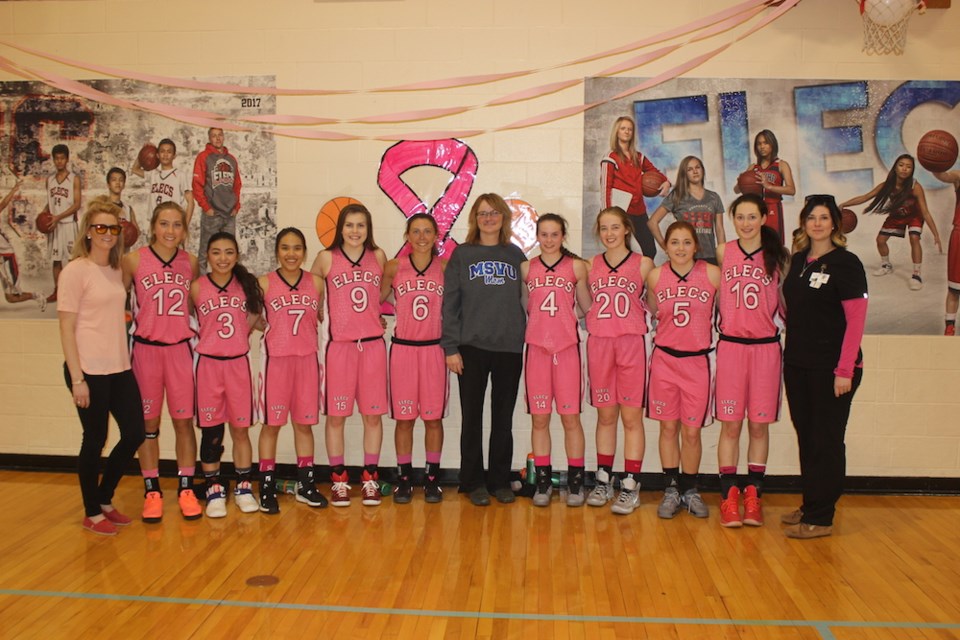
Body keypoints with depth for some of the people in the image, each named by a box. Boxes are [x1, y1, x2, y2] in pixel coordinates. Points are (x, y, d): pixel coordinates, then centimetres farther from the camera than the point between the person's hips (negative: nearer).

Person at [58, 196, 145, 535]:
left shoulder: (116, 271, 11)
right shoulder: (75, 271, -8)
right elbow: (66, 328, -10)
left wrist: (126, 358, 7)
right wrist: (77, 378, -14)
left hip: (119, 368, 7)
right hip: (89, 370, -7)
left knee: (134, 433, 9)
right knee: (95, 440, 4)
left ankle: (104, 499, 29)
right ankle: (92, 513, 22)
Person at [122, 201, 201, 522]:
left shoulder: (190, 262, 3)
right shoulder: (134, 260, -5)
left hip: (180, 349, 2)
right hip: (145, 349, -1)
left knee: (184, 421, 5)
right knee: (148, 423, 8)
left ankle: (186, 488, 17)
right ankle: (152, 491, 19)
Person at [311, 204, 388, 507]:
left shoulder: (378, 256, 6)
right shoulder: (326, 258, 0)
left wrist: (376, 314, 8)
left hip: (373, 344, 2)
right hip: (339, 345, -2)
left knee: (373, 414, 5)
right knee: (335, 415, 3)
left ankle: (370, 478, 17)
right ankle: (338, 479, 16)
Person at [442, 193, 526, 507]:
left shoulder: (516, 255, 9)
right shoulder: (462, 254, 4)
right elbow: (450, 303, 0)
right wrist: (450, 347, -7)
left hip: (510, 348, 2)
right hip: (471, 347, -1)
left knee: (503, 418, 8)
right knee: (472, 417, 4)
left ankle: (500, 480, 19)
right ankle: (474, 482, 15)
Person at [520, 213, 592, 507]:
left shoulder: (576, 266, 4)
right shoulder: (527, 268, 8)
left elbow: (588, 306, 9)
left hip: (567, 348, -1)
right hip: (536, 348, 1)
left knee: (570, 417, 1)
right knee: (539, 418, 5)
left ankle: (575, 482, 13)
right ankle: (543, 482, 16)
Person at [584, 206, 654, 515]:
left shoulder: (643, 264, 2)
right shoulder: (591, 265, 9)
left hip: (632, 343, -2)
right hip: (599, 344, 3)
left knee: (631, 416, 0)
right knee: (605, 414, 10)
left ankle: (630, 486, 7)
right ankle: (603, 481, 20)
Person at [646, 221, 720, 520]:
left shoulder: (712, 274, -5)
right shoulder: (655, 276, 0)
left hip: (698, 361, -1)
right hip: (664, 360, 1)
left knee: (691, 430, 5)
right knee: (668, 427, 8)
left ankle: (690, 490, 22)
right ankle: (671, 490, 20)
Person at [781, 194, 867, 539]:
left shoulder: (845, 263, -8)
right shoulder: (798, 260, 10)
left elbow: (856, 320, -13)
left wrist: (845, 370, -17)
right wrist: (790, 351, 7)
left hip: (831, 367, -6)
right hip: (797, 365, 6)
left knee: (826, 440, 1)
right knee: (806, 436, 13)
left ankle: (821, 517, 9)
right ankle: (809, 506, 25)